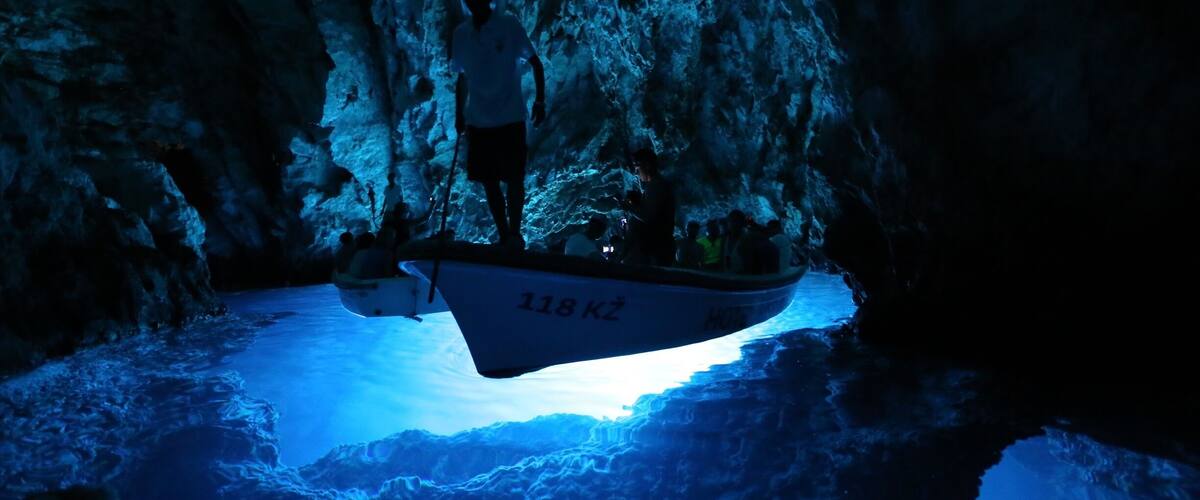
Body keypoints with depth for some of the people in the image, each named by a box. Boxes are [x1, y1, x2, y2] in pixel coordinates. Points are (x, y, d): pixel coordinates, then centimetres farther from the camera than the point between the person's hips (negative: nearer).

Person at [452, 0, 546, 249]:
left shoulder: (509, 25, -6)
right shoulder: (460, 33, 5)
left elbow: (535, 63, 0)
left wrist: (540, 101, -7)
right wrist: (459, 114, 13)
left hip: (510, 118, -4)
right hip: (478, 121, 4)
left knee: (514, 178, -3)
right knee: (489, 182, 7)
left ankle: (514, 233, 8)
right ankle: (503, 237, 18)